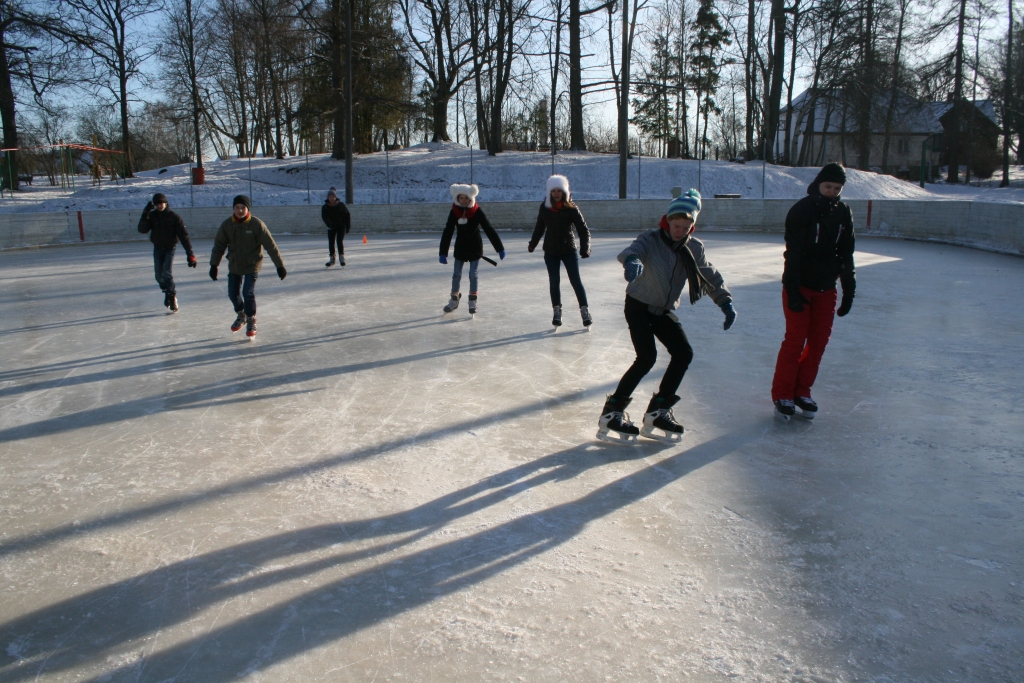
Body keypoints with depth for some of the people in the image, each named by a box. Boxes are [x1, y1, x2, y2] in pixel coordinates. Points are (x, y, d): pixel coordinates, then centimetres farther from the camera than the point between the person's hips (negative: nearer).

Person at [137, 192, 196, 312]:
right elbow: (142, 230, -14)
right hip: (157, 248, 4)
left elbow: (183, 235, -15)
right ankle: (167, 291, 32)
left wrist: (190, 254, -22)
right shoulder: (152, 216, -3)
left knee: (166, 273, -18)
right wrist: (145, 215, -27)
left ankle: (172, 297, -6)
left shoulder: (174, 217, -13)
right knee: (159, 276, 8)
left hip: (169, 248, -4)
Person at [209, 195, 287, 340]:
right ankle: (241, 315, 38)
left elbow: (270, 245, -14)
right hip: (234, 266, 4)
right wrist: (214, 265, -2)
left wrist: (280, 265, -14)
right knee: (233, 293, 9)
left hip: (252, 265, -4)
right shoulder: (227, 225, -7)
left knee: (248, 293, -13)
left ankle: (251, 321, 8)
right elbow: (219, 245, 1)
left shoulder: (257, 224, -16)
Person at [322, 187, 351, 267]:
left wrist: (348, 227, -5)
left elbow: (348, 215, -2)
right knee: (330, 243, 1)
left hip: (341, 226, -2)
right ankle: (332, 259, 13)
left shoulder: (341, 205, -7)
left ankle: (341, 257, -6)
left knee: (340, 241, -15)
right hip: (331, 227, 2)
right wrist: (329, 224, -36)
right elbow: (324, 216, -17)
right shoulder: (325, 207, -5)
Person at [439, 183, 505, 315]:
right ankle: (454, 300, 26)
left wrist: (500, 248, -17)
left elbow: (489, 230, -16)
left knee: (473, 274, -2)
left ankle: (472, 302, 9)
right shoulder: (454, 212, -12)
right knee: (456, 275, 8)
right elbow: (447, 232, -12)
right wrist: (443, 253, -17)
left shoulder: (477, 211, -16)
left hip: (475, 248, -2)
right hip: (460, 248, 2)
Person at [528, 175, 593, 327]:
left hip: (569, 250, -3)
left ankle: (585, 310, 6)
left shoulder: (571, 209, -12)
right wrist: (532, 244, 12)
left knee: (575, 281, -3)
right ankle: (557, 311, 18)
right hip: (550, 251, 3)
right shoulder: (545, 208, -4)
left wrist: (585, 248, -22)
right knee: (554, 282, 7)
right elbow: (539, 228, 10)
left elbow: (583, 229, -12)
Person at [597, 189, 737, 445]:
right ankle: (612, 411, -11)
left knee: (683, 353, -3)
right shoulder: (651, 240, -18)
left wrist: (725, 302, -11)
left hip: (664, 311, 6)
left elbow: (710, 275, 2)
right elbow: (632, 250, -38)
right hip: (638, 306, -6)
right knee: (647, 357, -20)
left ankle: (658, 410, 9)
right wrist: (632, 260, -63)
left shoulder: (694, 248, -2)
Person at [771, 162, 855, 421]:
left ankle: (802, 391, 19)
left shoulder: (843, 213, 4)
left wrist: (849, 290, 6)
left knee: (819, 341, 7)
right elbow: (793, 253, -18)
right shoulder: (802, 210, -13)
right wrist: (793, 290, -24)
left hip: (826, 287, 6)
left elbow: (846, 254, 10)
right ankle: (782, 395, 5)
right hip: (799, 286, -6)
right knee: (795, 339, -5)